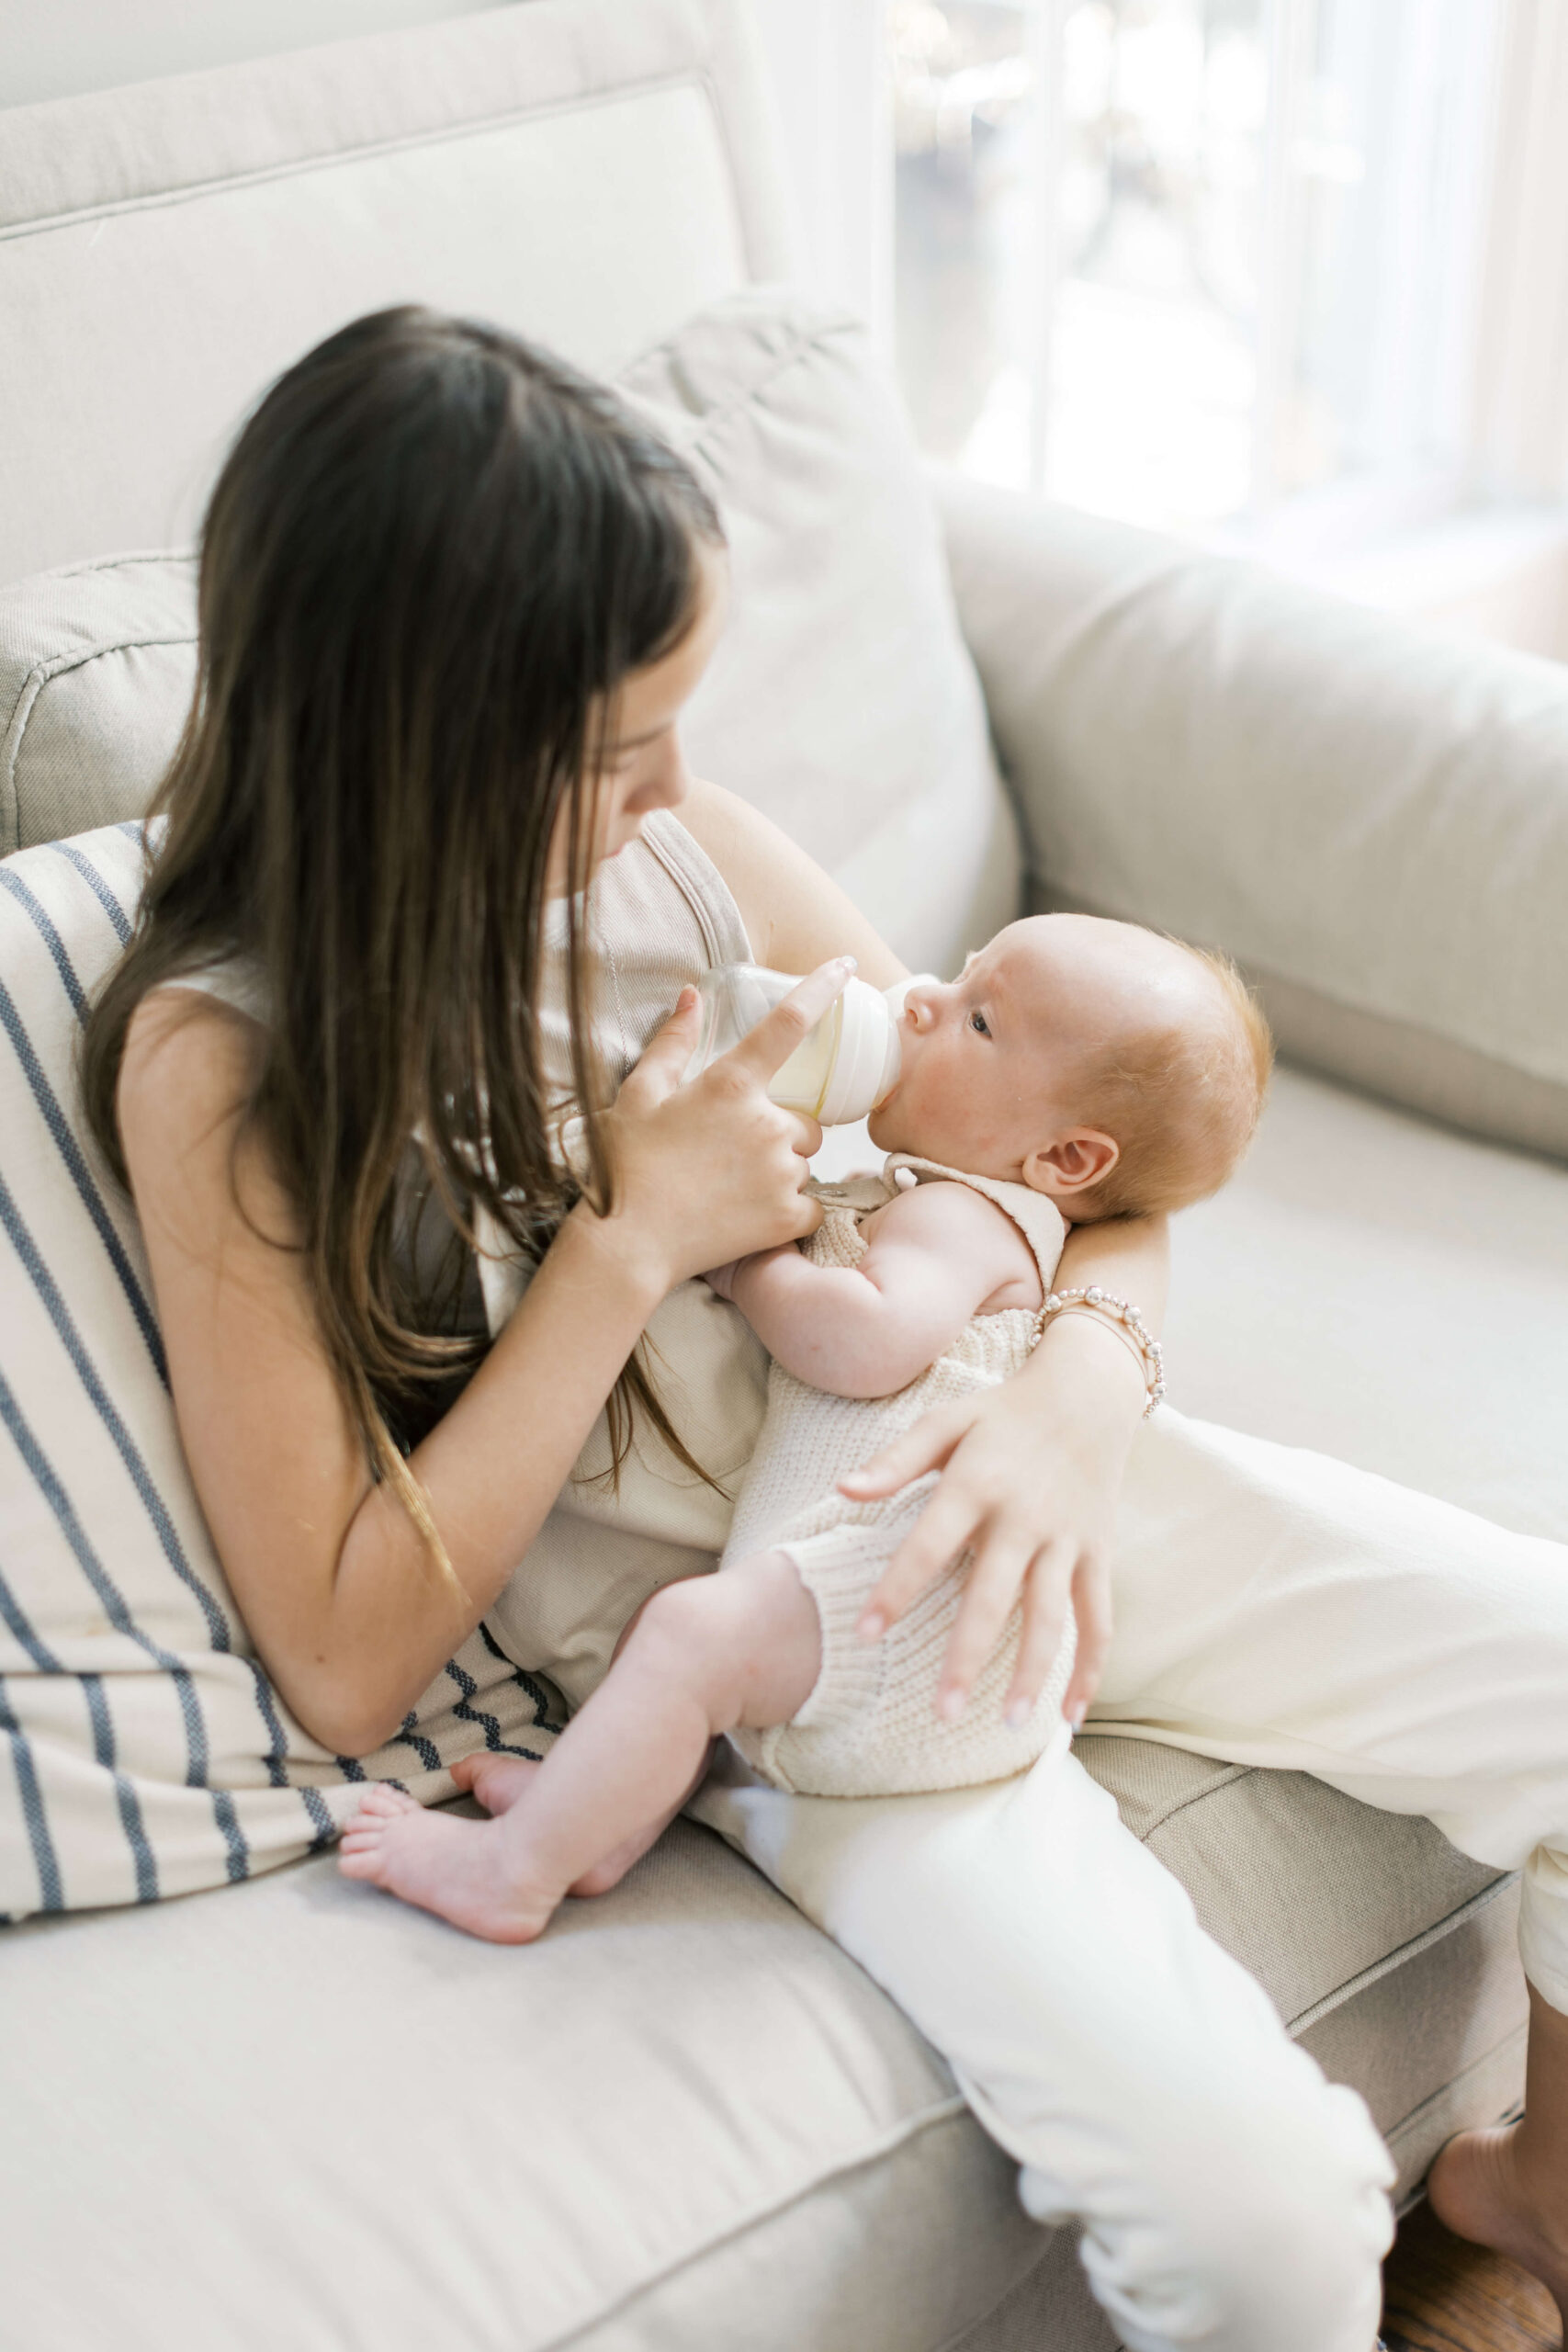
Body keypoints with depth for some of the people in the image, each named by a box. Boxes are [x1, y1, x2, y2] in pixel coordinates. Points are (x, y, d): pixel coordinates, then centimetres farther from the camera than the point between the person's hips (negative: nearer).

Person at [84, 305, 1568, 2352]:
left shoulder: (676, 846, -1)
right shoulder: (223, 1058, -13)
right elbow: (348, 1666, -14)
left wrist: (1083, 1378, -17)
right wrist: (630, 1239, -18)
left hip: (1011, 1489, 6)